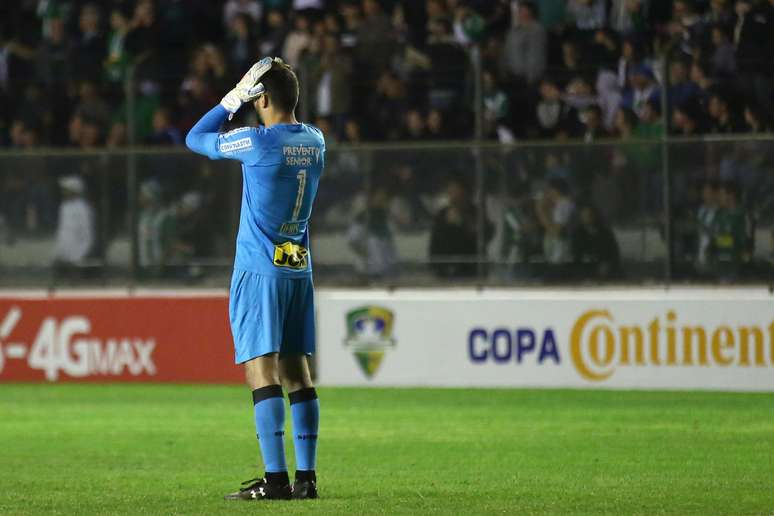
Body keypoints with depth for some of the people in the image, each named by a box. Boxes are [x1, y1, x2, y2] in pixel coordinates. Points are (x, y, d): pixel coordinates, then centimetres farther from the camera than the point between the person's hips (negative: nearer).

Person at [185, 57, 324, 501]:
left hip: (259, 269, -7)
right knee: (296, 371, 9)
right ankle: (306, 477, 7)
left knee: (262, 370, -9)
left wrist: (235, 98, 5)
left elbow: (196, 139, 1)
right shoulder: (315, 141, 6)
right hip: (300, 267, 7)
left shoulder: (257, 142, -13)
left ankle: (276, 478, -15)